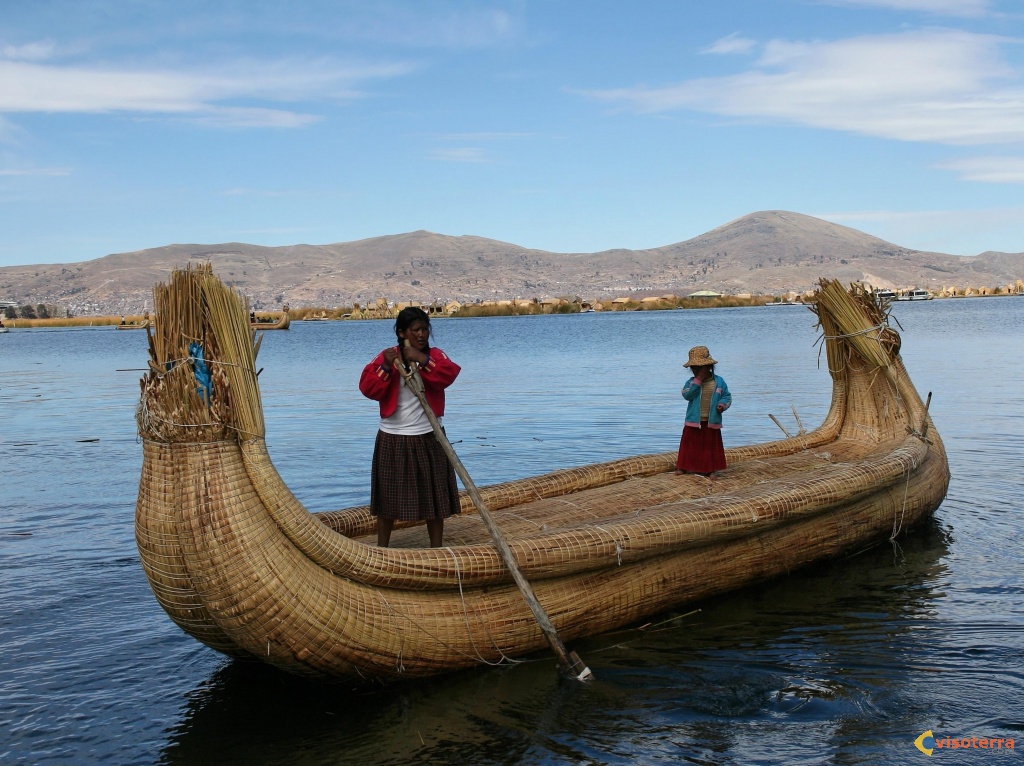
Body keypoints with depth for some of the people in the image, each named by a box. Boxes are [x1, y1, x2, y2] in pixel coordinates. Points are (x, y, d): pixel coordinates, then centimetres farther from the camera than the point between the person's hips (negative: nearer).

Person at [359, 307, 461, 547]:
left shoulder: (435, 355, 1)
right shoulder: (386, 356, -1)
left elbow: (449, 374, -20)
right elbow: (368, 388, -12)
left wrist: (422, 360, -28)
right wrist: (386, 368, -25)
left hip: (428, 438, 1)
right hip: (392, 438, -1)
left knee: (433, 495, 7)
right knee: (388, 496, 7)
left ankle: (437, 549, 19)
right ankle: (381, 550, 19)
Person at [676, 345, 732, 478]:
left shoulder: (719, 381, -1)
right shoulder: (692, 382, -2)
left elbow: (727, 396, 5)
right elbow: (687, 395, -19)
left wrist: (722, 405, -16)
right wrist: (698, 380, -23)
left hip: (711, 422, 0)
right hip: (694, 421, 0)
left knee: (711, 445, 7)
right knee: (690, 444, 7)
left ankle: (710, 469, 15)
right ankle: (683, 466, 17)